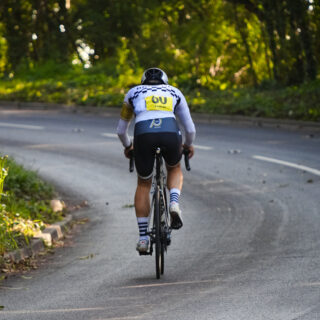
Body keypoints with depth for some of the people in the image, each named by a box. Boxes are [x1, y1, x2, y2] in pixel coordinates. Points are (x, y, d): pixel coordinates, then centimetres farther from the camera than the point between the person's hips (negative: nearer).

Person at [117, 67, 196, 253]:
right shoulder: (174, 92, 30)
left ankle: (143, 237, 15)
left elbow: (121, 130, 36)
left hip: (144, 134, 0)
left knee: (144, 184, 21)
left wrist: (128, 146, 55)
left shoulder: (133, 93, 30)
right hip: (170, 133, 0)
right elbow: (190, 129, 29)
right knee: (175, 169, 32)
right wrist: (188, 145, 49)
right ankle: (174, 203, 3)